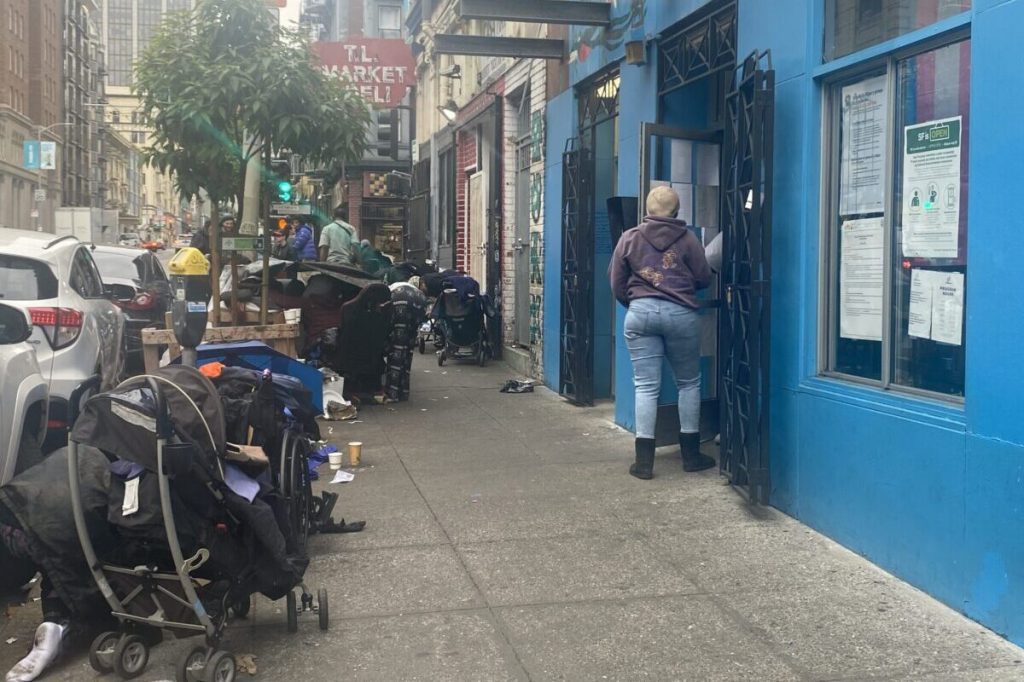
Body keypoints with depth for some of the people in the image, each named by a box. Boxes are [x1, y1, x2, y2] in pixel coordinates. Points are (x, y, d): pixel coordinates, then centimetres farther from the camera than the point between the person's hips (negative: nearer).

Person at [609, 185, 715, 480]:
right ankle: (691, 455, 18)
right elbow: (704, 279, 5)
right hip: (680, 313, -1)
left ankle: (644, 461, 0)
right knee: (688, 383, 13)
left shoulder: (629, 238, 6)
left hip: (640, 312, 1)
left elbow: (617, 284, 9)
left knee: (646, 386, 2)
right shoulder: (687, 238, 0)